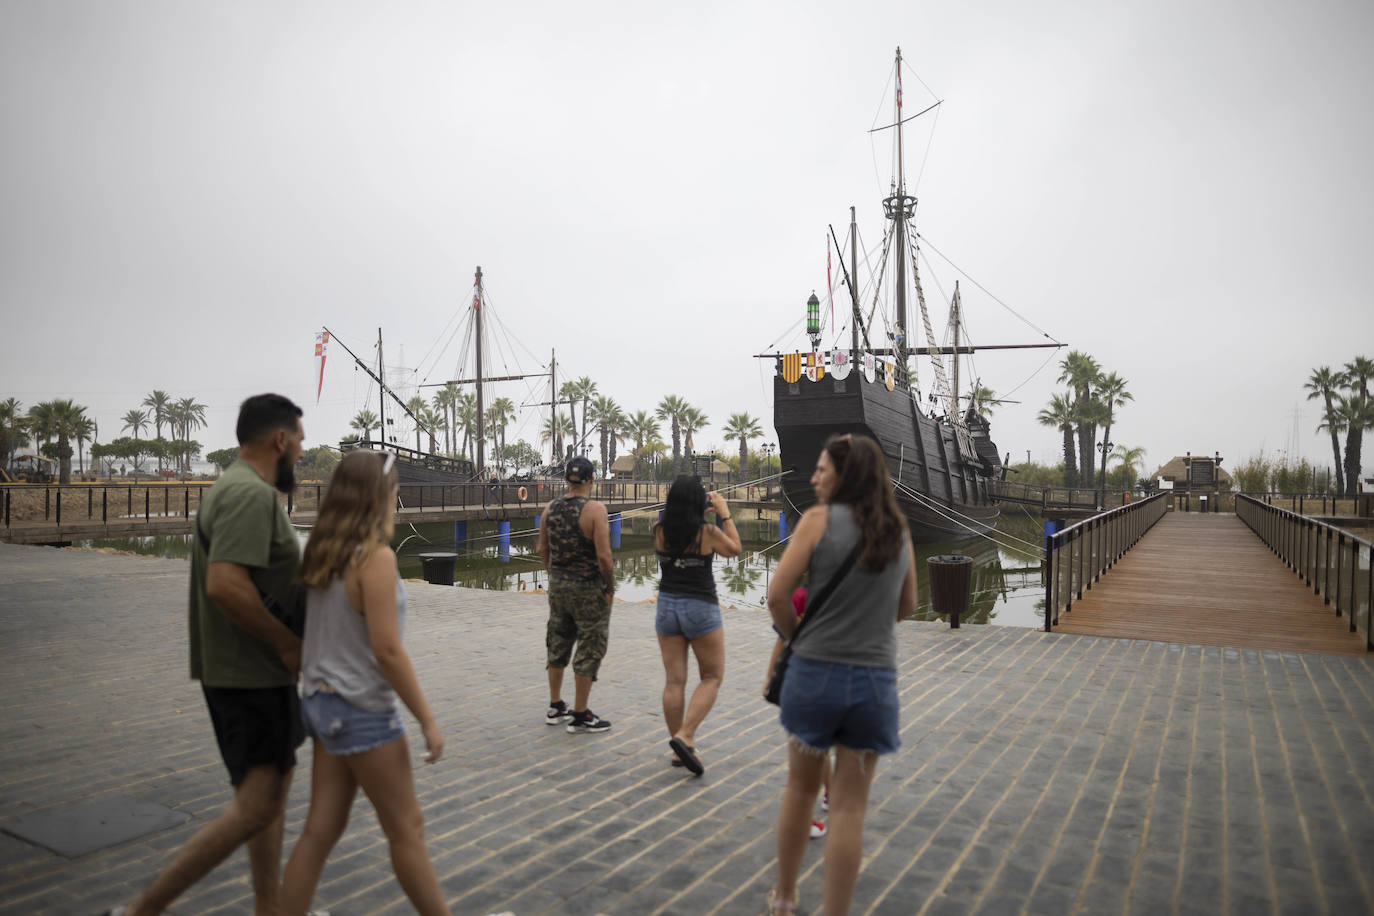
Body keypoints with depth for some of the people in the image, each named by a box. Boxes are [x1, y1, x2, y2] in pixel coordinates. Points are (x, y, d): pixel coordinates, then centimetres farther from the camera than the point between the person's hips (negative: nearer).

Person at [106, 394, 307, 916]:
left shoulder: (234, 489, 14)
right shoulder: (251, 494, -20)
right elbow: (225, 584, -30)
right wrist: (287, 644, -20)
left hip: (246, 671, 11)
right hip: (250, 675, -11)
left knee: (273, 792, 18)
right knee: (257, 808, -7)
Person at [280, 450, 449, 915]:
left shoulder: (323, 552, 4)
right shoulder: (376, 556, -20)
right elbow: (387, 650, -22)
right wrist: (428, 720, -16)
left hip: (322, 700, 8)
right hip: (362, 709, -8)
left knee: (321, 828, 14)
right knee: (406, 828, 8)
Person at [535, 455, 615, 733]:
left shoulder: (551, 508, 2)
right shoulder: (595, 509, -17)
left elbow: (541, 549, 8)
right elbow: (603, 556, -21)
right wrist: (610, 588, -8)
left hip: (558, 586, 6)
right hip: (589, 589, -6)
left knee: (558, 647, 18)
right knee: (589, 650, 5)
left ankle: (555, 709, 30)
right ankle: (580, 717, 11)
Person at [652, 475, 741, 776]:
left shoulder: (659, 532, -4)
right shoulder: (708, 532, -14)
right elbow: (734, 549, 5)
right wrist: (724, 513, 9)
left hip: (667, 605, 4)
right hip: (700, 608, -4)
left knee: (674, 681, 9)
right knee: (712, 678, 10)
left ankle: (680, 750, 16)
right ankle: (684, 737, -5)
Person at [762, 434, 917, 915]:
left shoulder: (819, 518, -8)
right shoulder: (899, 530, 5)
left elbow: (778, 595, -12)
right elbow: (906, 607, 16)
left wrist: (797, 637, 5)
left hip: (815, 673, -2)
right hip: (875, 680, 2)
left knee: (801, 788, 19)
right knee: (850, 806, 9)